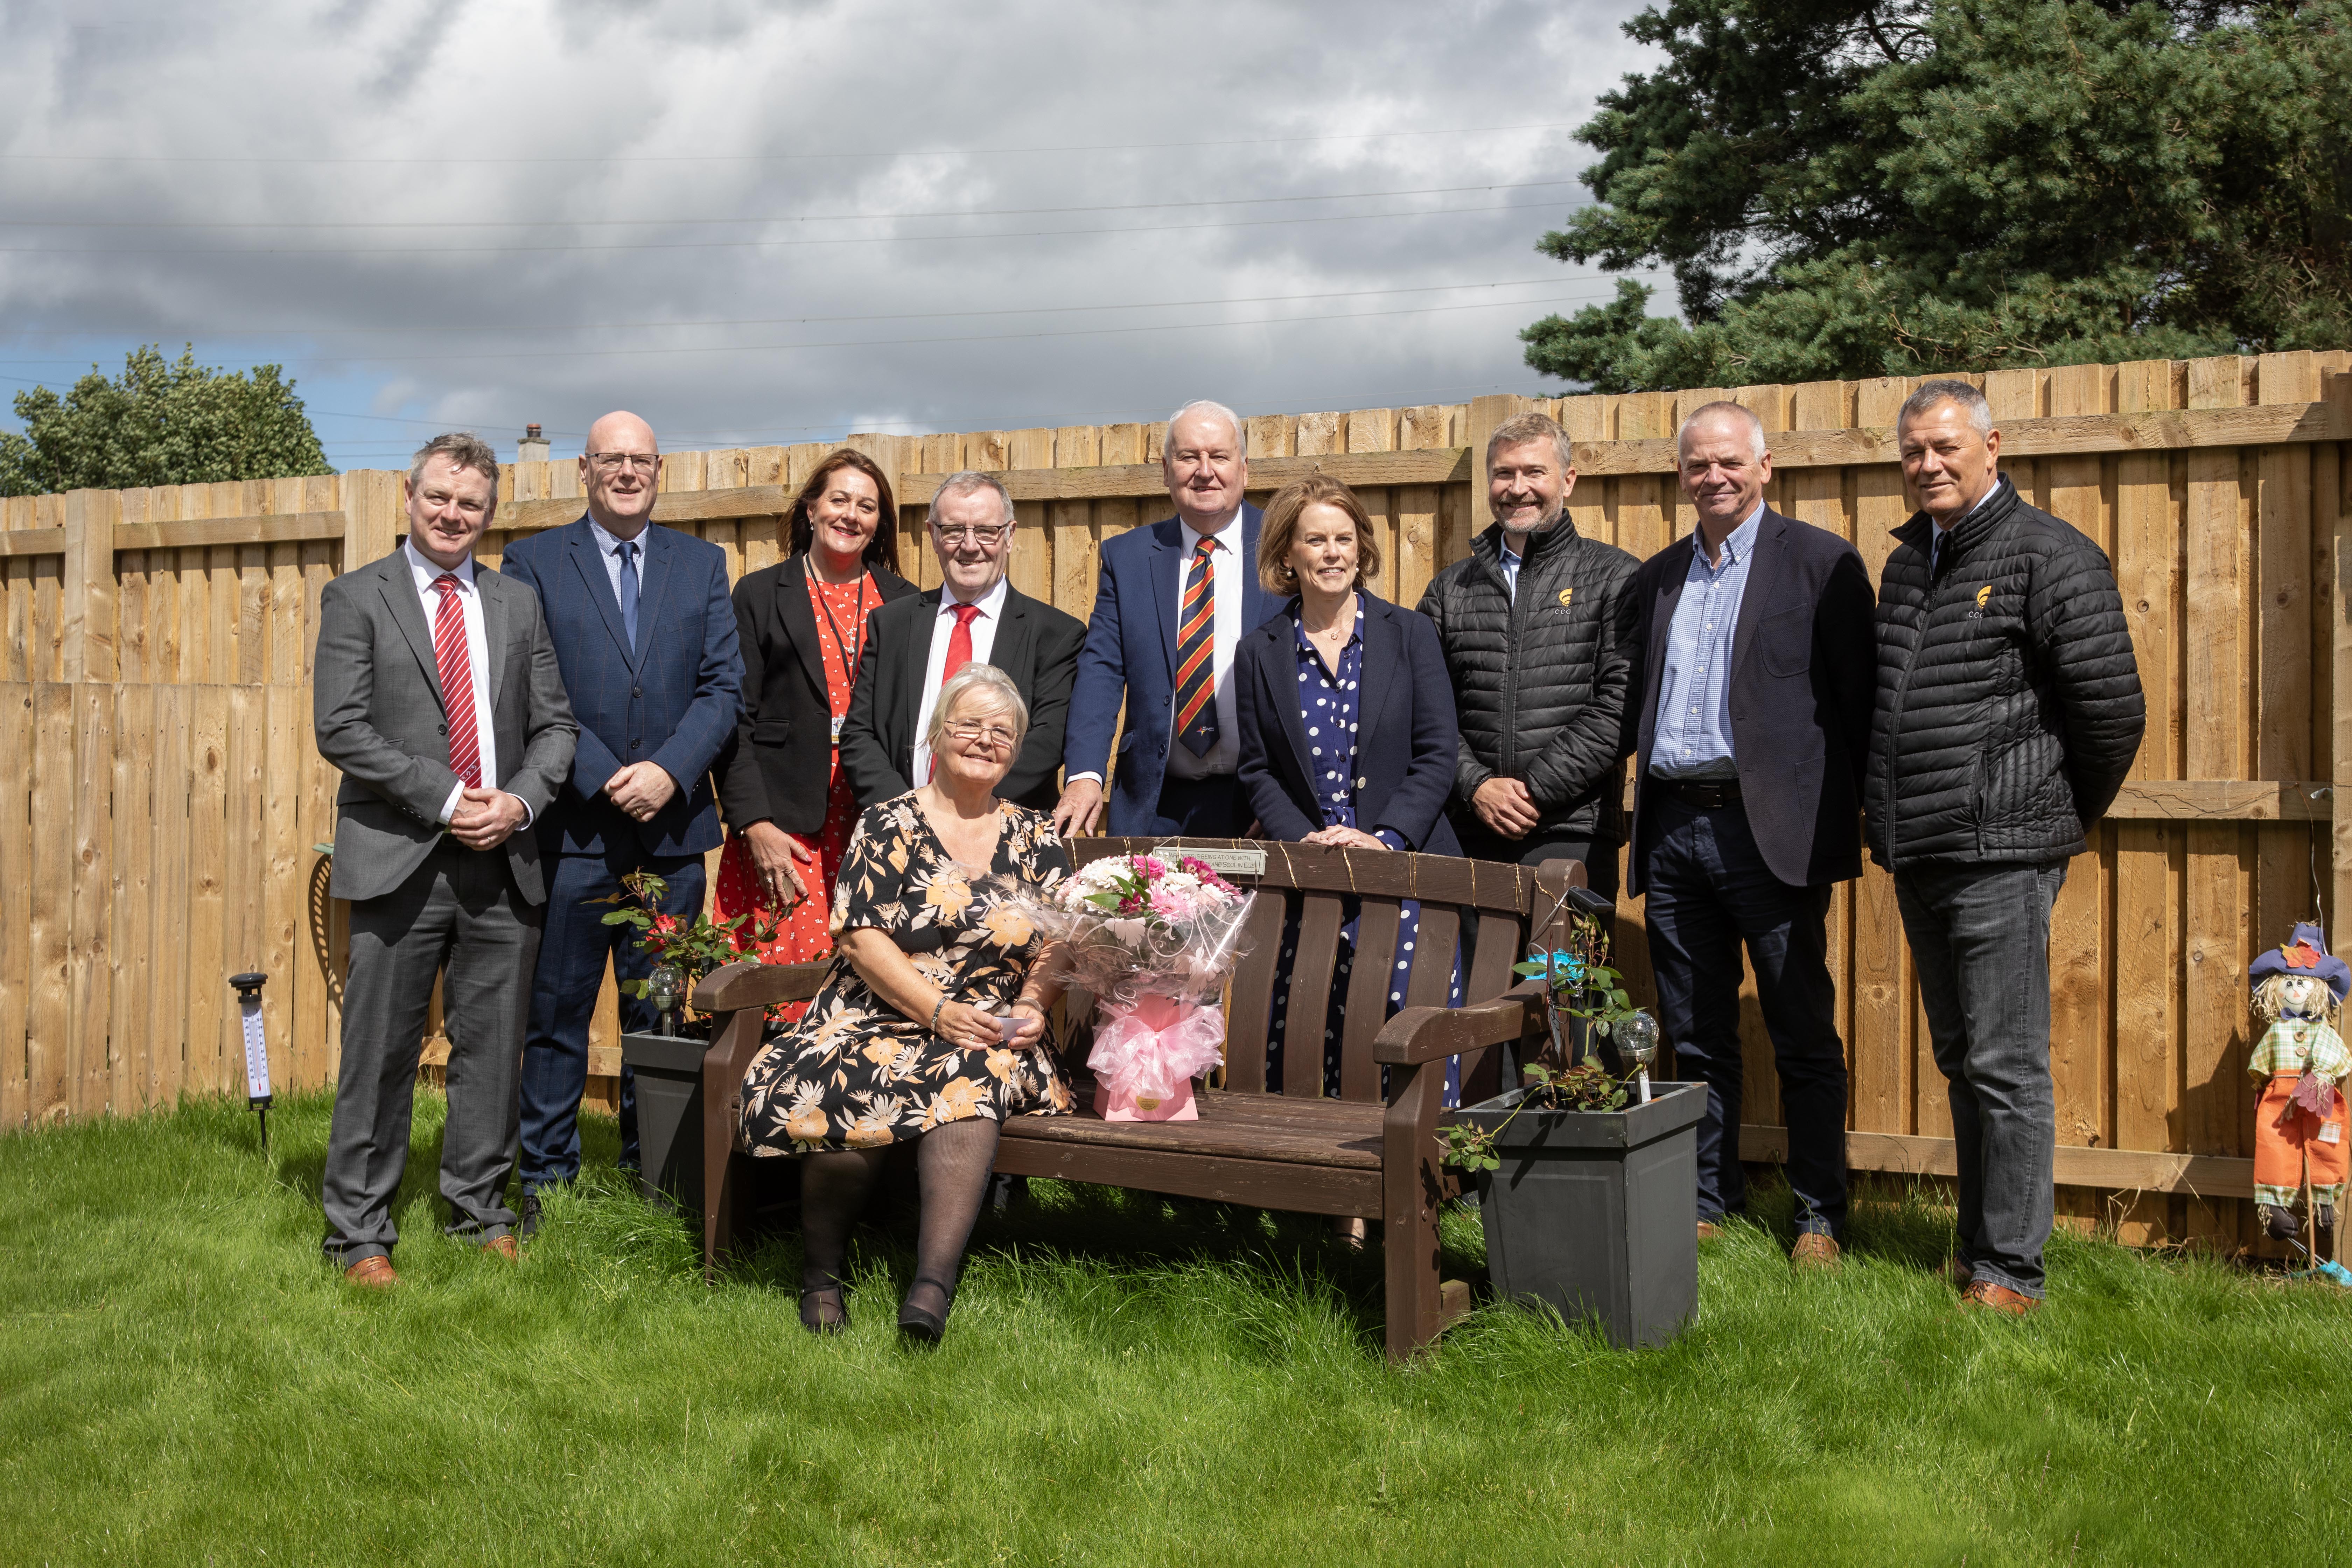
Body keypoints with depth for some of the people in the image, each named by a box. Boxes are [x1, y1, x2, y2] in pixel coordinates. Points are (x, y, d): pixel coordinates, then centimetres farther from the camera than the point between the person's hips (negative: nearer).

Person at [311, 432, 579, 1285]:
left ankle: (482, 1212, 23)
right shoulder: (355, 598, 3)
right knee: (380, 1052, 0)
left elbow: (554, 726, 12)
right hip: (399, 861, -3)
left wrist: (518, 799, -7)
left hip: (504, 861, 4)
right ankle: (359, 1233, 10)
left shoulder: (518, 606, 14)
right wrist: (446, 799, -13)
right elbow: (339, 729, -6)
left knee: (493, 1048, 9)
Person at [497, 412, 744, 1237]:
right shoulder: (533, 561, 4)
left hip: (671, 826, 2)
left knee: (661, 1011, 9)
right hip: (571, 825, -2)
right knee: (557, 1011, 3)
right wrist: (604, 779, -13)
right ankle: (546, 1177, 14)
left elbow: (724, 685, 3)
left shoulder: (702, 564, 11)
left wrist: (668, 770, -11)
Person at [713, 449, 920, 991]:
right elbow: (733, 718, 2)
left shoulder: (904, 602, 13)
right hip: (784, 827, -1)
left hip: (877, 822, 2)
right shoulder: (760, 594, 8)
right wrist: (754, 824, -8)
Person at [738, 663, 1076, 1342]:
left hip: (991, 1033, 2)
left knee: (975, 1075, -34)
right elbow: (863, 937, -6)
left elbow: (1056, 948, 8)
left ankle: (934, 1285, -39)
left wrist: (1030, 1007, -13)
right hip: (880, 1019, -1)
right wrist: (939, 1012, -17)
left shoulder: (1036, 840, 14)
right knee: (846, 1089, -33)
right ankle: (821, 1274, -10)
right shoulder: (890, 825, 5)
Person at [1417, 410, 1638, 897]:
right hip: (1471, 833, 3)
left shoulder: (1612, 576, 4)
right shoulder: (1450, 589, 14)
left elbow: (1620, 705, -5)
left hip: (1573, 832, -3)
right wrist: (1475, 785, -6)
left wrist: (1537, 790, -10)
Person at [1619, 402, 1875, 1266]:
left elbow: (1857, 697, -4)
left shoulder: (1820, 562, -1)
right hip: (1672, 830, 5)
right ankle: (1706, 1202, 24)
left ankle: (1820, 1217, 14)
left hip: (1770, 829, -5)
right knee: (1696, 1041, 13)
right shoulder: (1654, 577, 15)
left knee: (1804, 1039, 3)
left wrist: (1861, 812, -9)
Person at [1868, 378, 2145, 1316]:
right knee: (1960, 1061, 14)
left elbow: (2114, 711, -8)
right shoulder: (1906, 563, 15)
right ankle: (1980, 1245, 25)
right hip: (1916, 854, 8)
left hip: (2001, 852, -7)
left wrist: (2067, 817, 2)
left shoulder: (2048, 556, -7)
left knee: (2007, 1065, -4)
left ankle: (2011, 1271, 3)